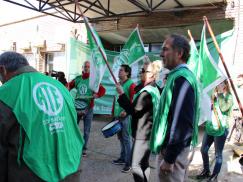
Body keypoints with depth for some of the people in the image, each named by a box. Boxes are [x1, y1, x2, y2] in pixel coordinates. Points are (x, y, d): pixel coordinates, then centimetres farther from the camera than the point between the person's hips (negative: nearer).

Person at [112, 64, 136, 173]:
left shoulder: (131, 85, -11)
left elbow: (134, 100, -16)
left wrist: (126, 111, -23)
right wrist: (114, 112, 19)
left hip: (126, 115, -8)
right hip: (118, 115, 8)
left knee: (126, 138, -4)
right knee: (120, 137, 16)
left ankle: (129, 162, 5)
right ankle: (123, 158, 29)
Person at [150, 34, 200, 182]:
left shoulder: (181, 78, -20)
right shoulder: (178, 75, 12)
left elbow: (181, 123, -26)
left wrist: (169, 158, -22)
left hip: (175, 150, -9)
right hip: (174, 147, 10)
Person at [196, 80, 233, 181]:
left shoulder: (229, 97, -7)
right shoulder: (214, 95, 9)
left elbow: (224, 108, -26)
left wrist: (221, 93, -18)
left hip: (220, 129, -6)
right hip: (210, 127, 6)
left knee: (218, 154, 6)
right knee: (203, 150, 11)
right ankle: (206, 171, 30)